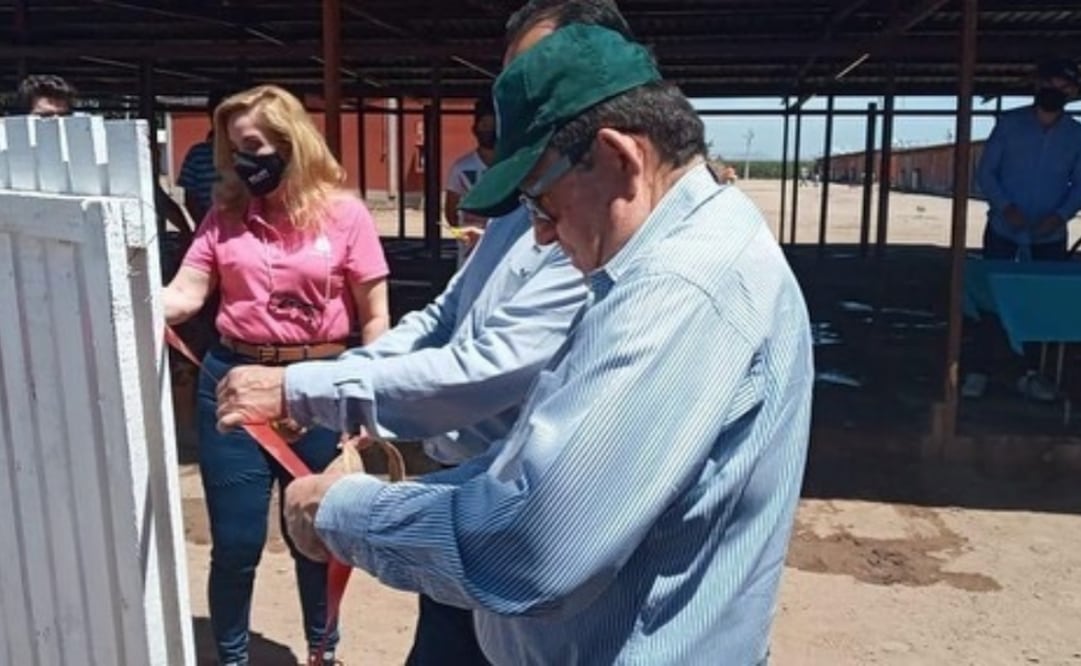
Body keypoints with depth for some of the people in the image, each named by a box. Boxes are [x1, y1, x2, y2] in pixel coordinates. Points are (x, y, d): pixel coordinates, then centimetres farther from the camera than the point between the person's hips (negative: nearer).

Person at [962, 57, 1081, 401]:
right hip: (1003, 229, -2)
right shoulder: (1009, 123, -3)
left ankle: (1031, 373, 19)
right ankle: (977, 371, 8)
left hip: (1049, 236, 2)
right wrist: (1006, 207, -19)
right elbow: (985, 172, -4)